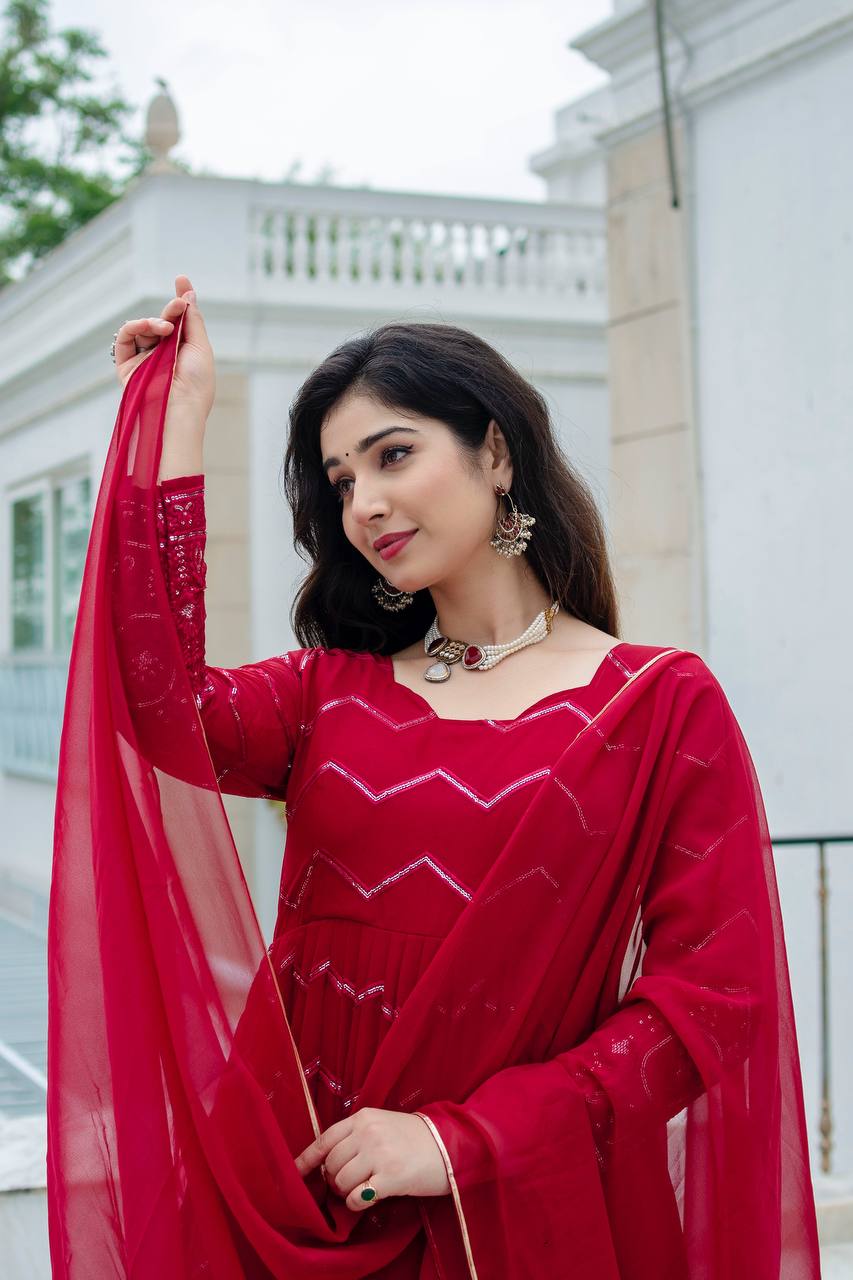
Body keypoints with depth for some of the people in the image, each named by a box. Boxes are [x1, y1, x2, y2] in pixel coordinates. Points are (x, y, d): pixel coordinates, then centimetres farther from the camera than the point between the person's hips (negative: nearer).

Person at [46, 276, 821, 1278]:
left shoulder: (664, 704, -3)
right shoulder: (329, 691, 8)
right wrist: (176, 419, -6)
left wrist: (464, 1139, -16)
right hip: (294, 1193, 4)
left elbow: (714, 991, -9)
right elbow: (167, 713, -13)